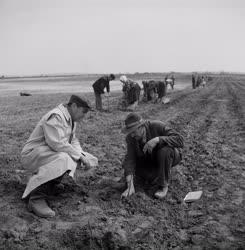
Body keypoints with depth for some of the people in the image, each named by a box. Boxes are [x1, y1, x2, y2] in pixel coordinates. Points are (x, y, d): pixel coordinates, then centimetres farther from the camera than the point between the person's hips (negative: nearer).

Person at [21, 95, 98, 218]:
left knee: (75, 157, -2)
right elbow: (57, 144, -30)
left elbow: (73, 141, 16)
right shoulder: (55, 116, -21)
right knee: (62, 158, -35)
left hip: (53, 153, 10)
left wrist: (82, 155, -3)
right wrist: (79, 156, -21)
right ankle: (36, 198, -31)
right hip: (33, 153, -10)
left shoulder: (70, 119, 11)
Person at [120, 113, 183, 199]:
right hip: (149, 159, 4)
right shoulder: (131, 137, -21)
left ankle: (163, 185, -18)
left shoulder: (157, 126, -31)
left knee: (164, 151, -37)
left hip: (170, 155, -4)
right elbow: (130, 159, -26)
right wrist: (130, 186, -35)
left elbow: (179, 140, -37)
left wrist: (157, 139, -48)